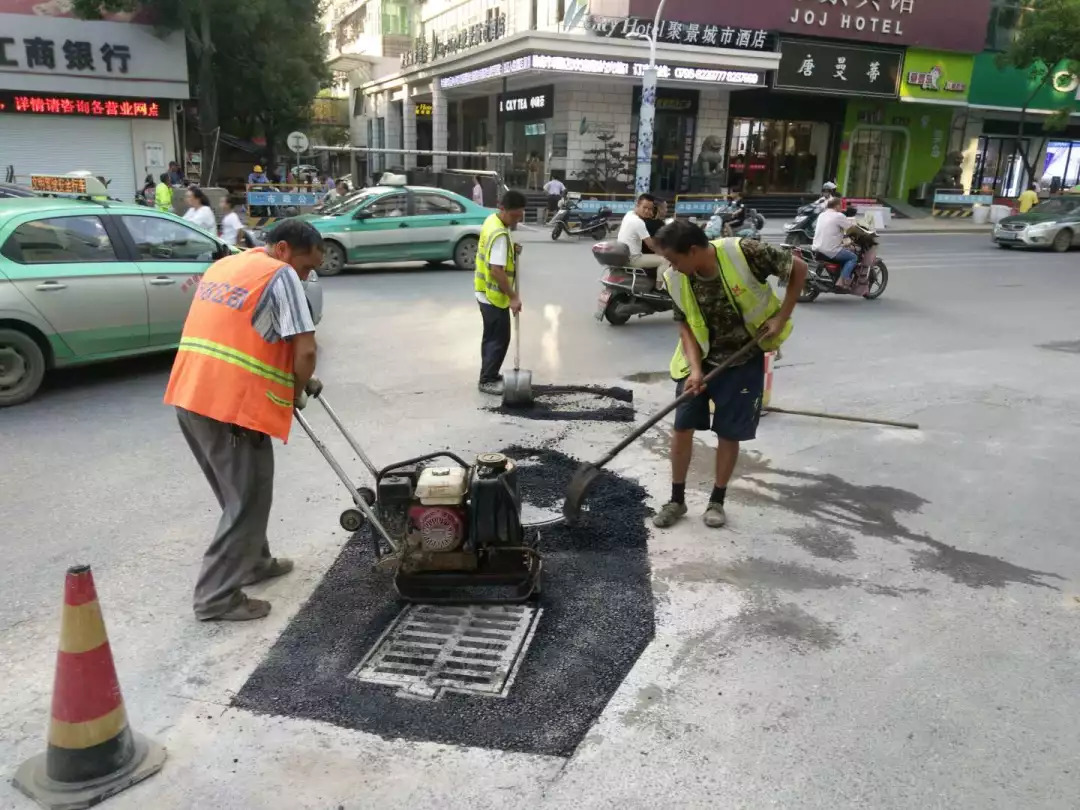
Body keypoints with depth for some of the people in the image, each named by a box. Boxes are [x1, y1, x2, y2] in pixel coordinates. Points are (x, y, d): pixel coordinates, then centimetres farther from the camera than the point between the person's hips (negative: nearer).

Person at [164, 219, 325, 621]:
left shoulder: (223, 265, 20)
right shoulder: (280, 275, -7)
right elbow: (305, 351, -15)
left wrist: (295, 381, 23)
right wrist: (297, 391, 5)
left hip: (190, 396, 9)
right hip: (232, 405, -9)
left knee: (239, 492, 24)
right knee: (247, 500, 3)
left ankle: (253, 562, 37)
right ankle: (217, 597, 9)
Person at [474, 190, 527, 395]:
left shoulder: (492, 220, 6)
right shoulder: (500, 234, -25)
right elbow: (497, 270, -29)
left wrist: (512, 251, 3)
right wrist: (513, 297, -24)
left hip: (486, 292, 10)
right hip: (494, 295, -10)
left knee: (492, 337, 18)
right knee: (499, 338, 0)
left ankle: (489, 375, 29)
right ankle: (487, 380, 8)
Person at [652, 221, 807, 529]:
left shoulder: (745, 253, -26)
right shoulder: (676, 280, -16)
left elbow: (798, 268, -13)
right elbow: (686, 326, -7)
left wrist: (781, 318, -16)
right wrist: (695, 370, -19)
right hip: (701, 359, 3)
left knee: (729, 433, 3)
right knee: (682, 427, 2)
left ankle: (717, 501, 22)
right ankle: (677, 499, 19)